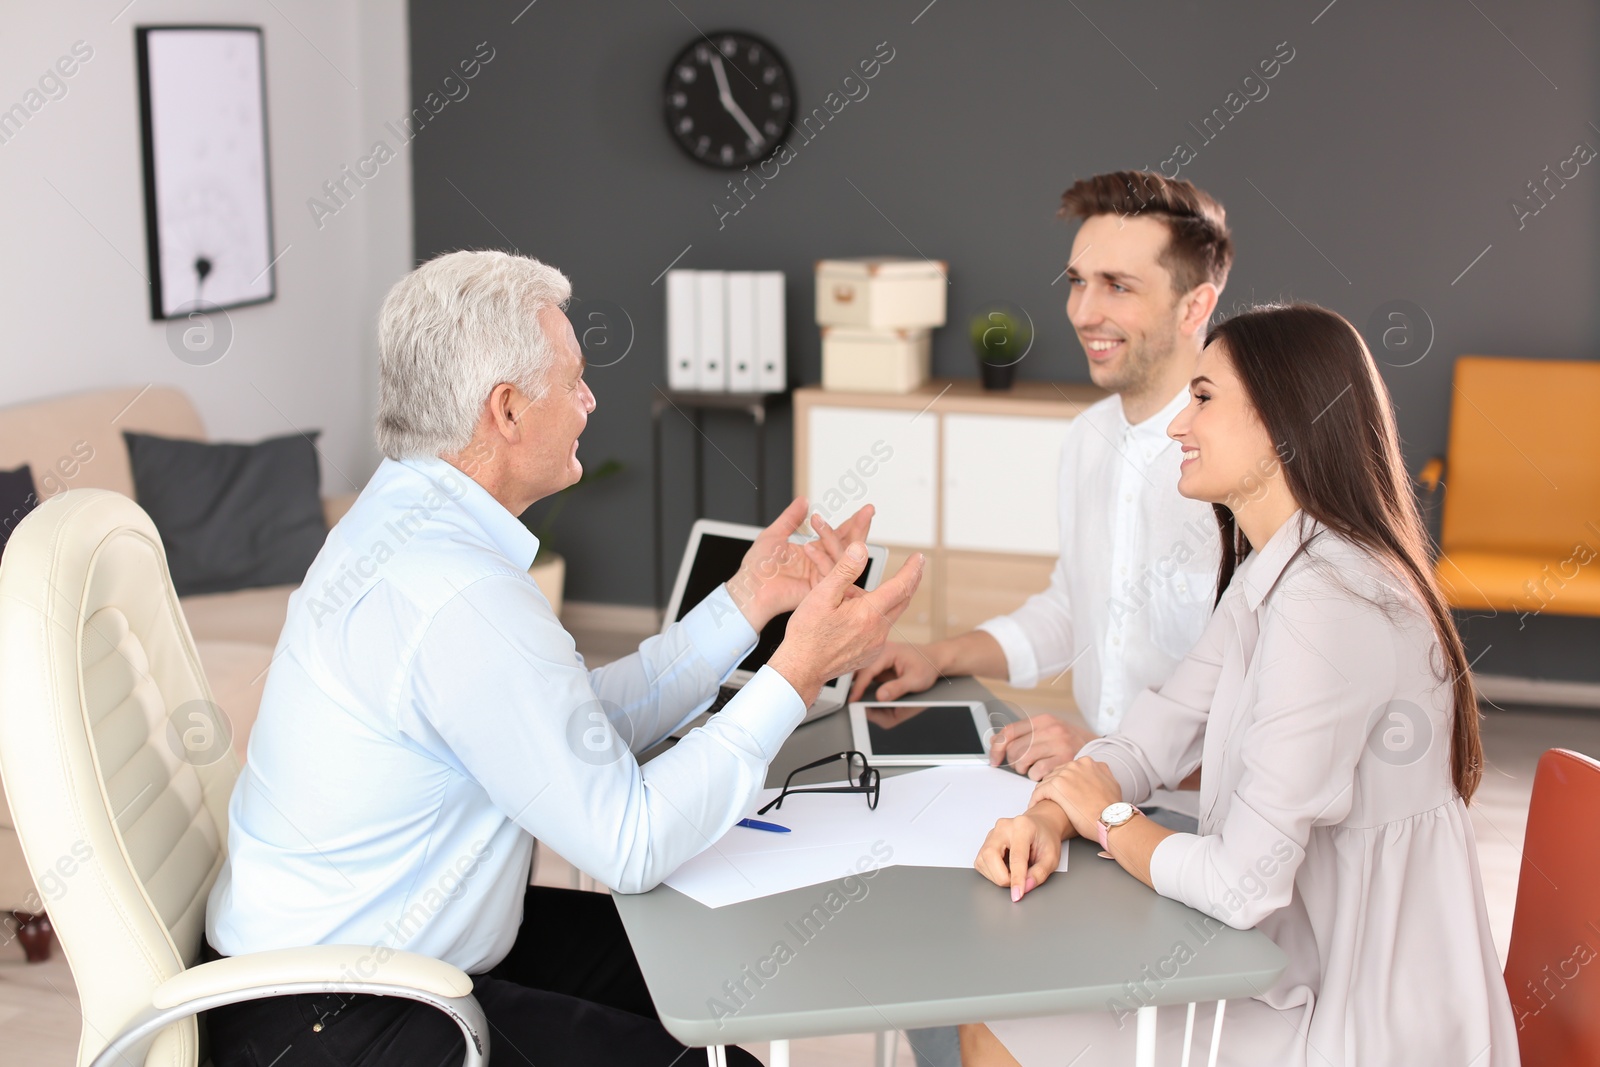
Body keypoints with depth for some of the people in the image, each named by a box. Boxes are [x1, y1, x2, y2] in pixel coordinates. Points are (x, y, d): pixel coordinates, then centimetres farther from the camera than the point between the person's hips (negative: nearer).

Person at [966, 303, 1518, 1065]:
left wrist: (1107, 819, -9)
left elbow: (1242, 883, -28)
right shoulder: (1267, 575, 7)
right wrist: (1049, 817, -12)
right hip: (1314, 977, 9)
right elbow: (1156, 734, 8)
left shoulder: (1326, 602, -27)